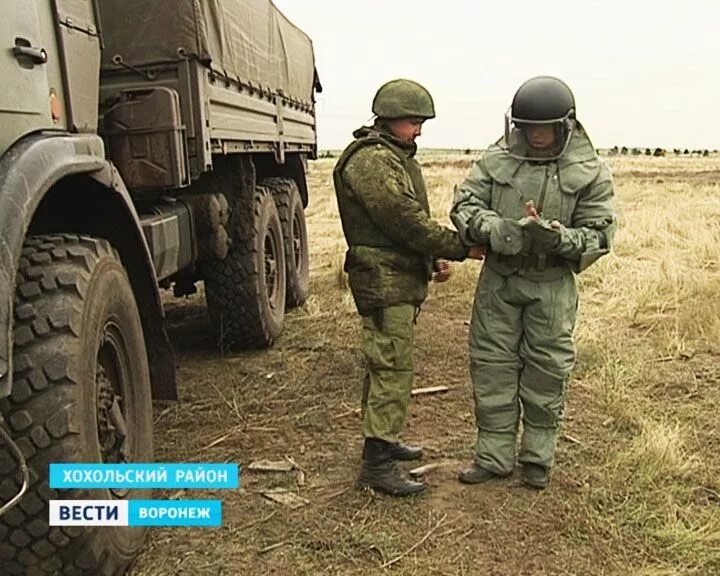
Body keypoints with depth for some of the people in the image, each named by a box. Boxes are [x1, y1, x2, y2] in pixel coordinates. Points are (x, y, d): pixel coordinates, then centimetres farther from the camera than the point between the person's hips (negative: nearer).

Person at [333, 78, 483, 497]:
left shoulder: (396, 157, 19)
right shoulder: (372, 160, -16)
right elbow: (406, 221, -21)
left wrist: (435, 257, 12)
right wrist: (461, 247, -15)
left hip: (399, 279, 11)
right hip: (385, 280, -11)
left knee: (386, 364, 18)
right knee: (393, 368, -9)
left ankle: (383, 439, 31)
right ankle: (376, 463, -2)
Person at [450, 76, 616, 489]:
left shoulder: (591, 172, -4)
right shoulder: (497, 160, 2)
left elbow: (599, 235, -6)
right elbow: (465, 203, -3)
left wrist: (557, 238, -26)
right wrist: (495, 229, -24)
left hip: (551, 287, -2)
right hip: (498, 281, 2)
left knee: (546, 374, 8)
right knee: (492, 368, 7)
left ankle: (538, 458, 27)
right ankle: (494, 456, 22)